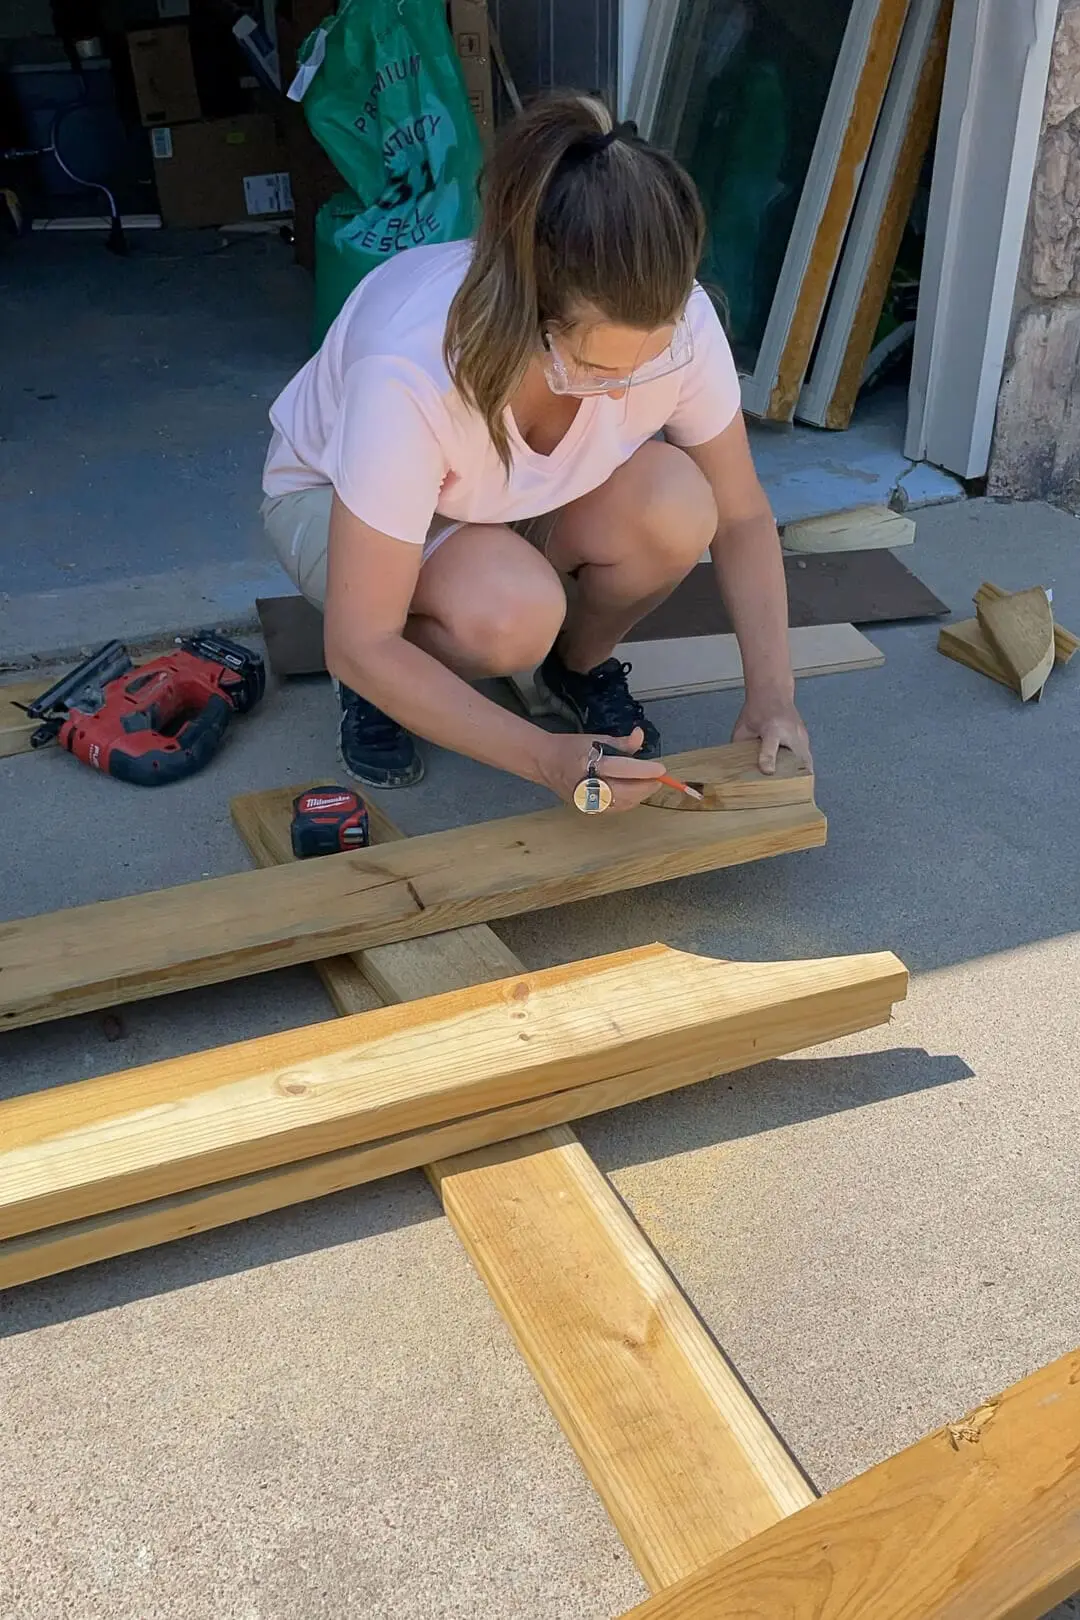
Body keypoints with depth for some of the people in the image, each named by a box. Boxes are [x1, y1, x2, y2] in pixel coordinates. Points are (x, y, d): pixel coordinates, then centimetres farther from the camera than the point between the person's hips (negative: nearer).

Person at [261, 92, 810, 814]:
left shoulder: (678, 324, -27)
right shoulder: (408, 373, -39)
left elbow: (741, 515, -11)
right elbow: (358, 646, -34)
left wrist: (771, 693, -23)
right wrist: (546, 758, -40)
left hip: (519, 499, 4)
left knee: (675, 505, -29)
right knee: (511, 613, -37)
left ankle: (582, 664, 3)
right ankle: (381, 689, -2)